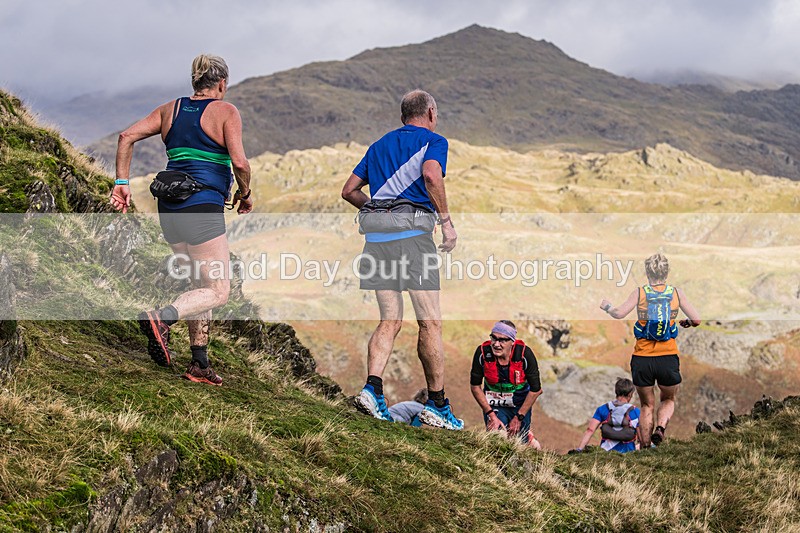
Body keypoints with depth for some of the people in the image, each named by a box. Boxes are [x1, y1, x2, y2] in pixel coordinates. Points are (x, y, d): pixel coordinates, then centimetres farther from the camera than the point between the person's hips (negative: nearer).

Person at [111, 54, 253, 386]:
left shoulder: (170, 110, 14)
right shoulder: (225, 112, -3)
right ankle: (161, 319, -28)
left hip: (169, 209, 7)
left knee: (202, 283, 18)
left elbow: (127, 137, 6)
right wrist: (245, 194, 5)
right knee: (217, 292, -2)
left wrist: (121, 182, 5)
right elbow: (239, 162, -13)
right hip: (202, 208, -7)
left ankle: (199, 364, 14)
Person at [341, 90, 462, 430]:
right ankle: (436, 405, 3)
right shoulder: (434, 140, 7)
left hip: (376, 235, 6)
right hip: (412, 234, -6)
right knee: (430, 323, 0)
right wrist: (446, 220, -9)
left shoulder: (380, 144, 25)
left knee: (390, 321, 9)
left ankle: (372, 389, -8)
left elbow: (349, 190, 22)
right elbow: (431, 175, -15)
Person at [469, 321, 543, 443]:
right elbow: (475, 386, -10)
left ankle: (528, 435, 37)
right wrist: (491, 415, -14)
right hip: (494, 404, 0)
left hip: (520, 403, 0)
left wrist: (518, 418, -12)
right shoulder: (482, 352, -22)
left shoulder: (525, 354, -24)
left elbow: (535, 390, -14)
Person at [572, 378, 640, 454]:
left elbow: (590, 430, -5)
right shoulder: (635, 411, 1)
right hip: (627, 451, -2)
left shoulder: (602, 409, 4)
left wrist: (578, 449, -9)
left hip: (606, 450, 2)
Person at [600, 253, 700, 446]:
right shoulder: (676, 292, 1)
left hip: (642, 359, 0)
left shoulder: (640, 292, -3)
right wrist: (685, 323, 20)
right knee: (668, 400, 22)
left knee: (647, 405, 16)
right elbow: (696, 320, -2)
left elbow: (619, 313, -15)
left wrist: (607, 306, 5)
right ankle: (660, 427, -7)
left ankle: (646, 447, 12)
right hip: (668, 358, 0)